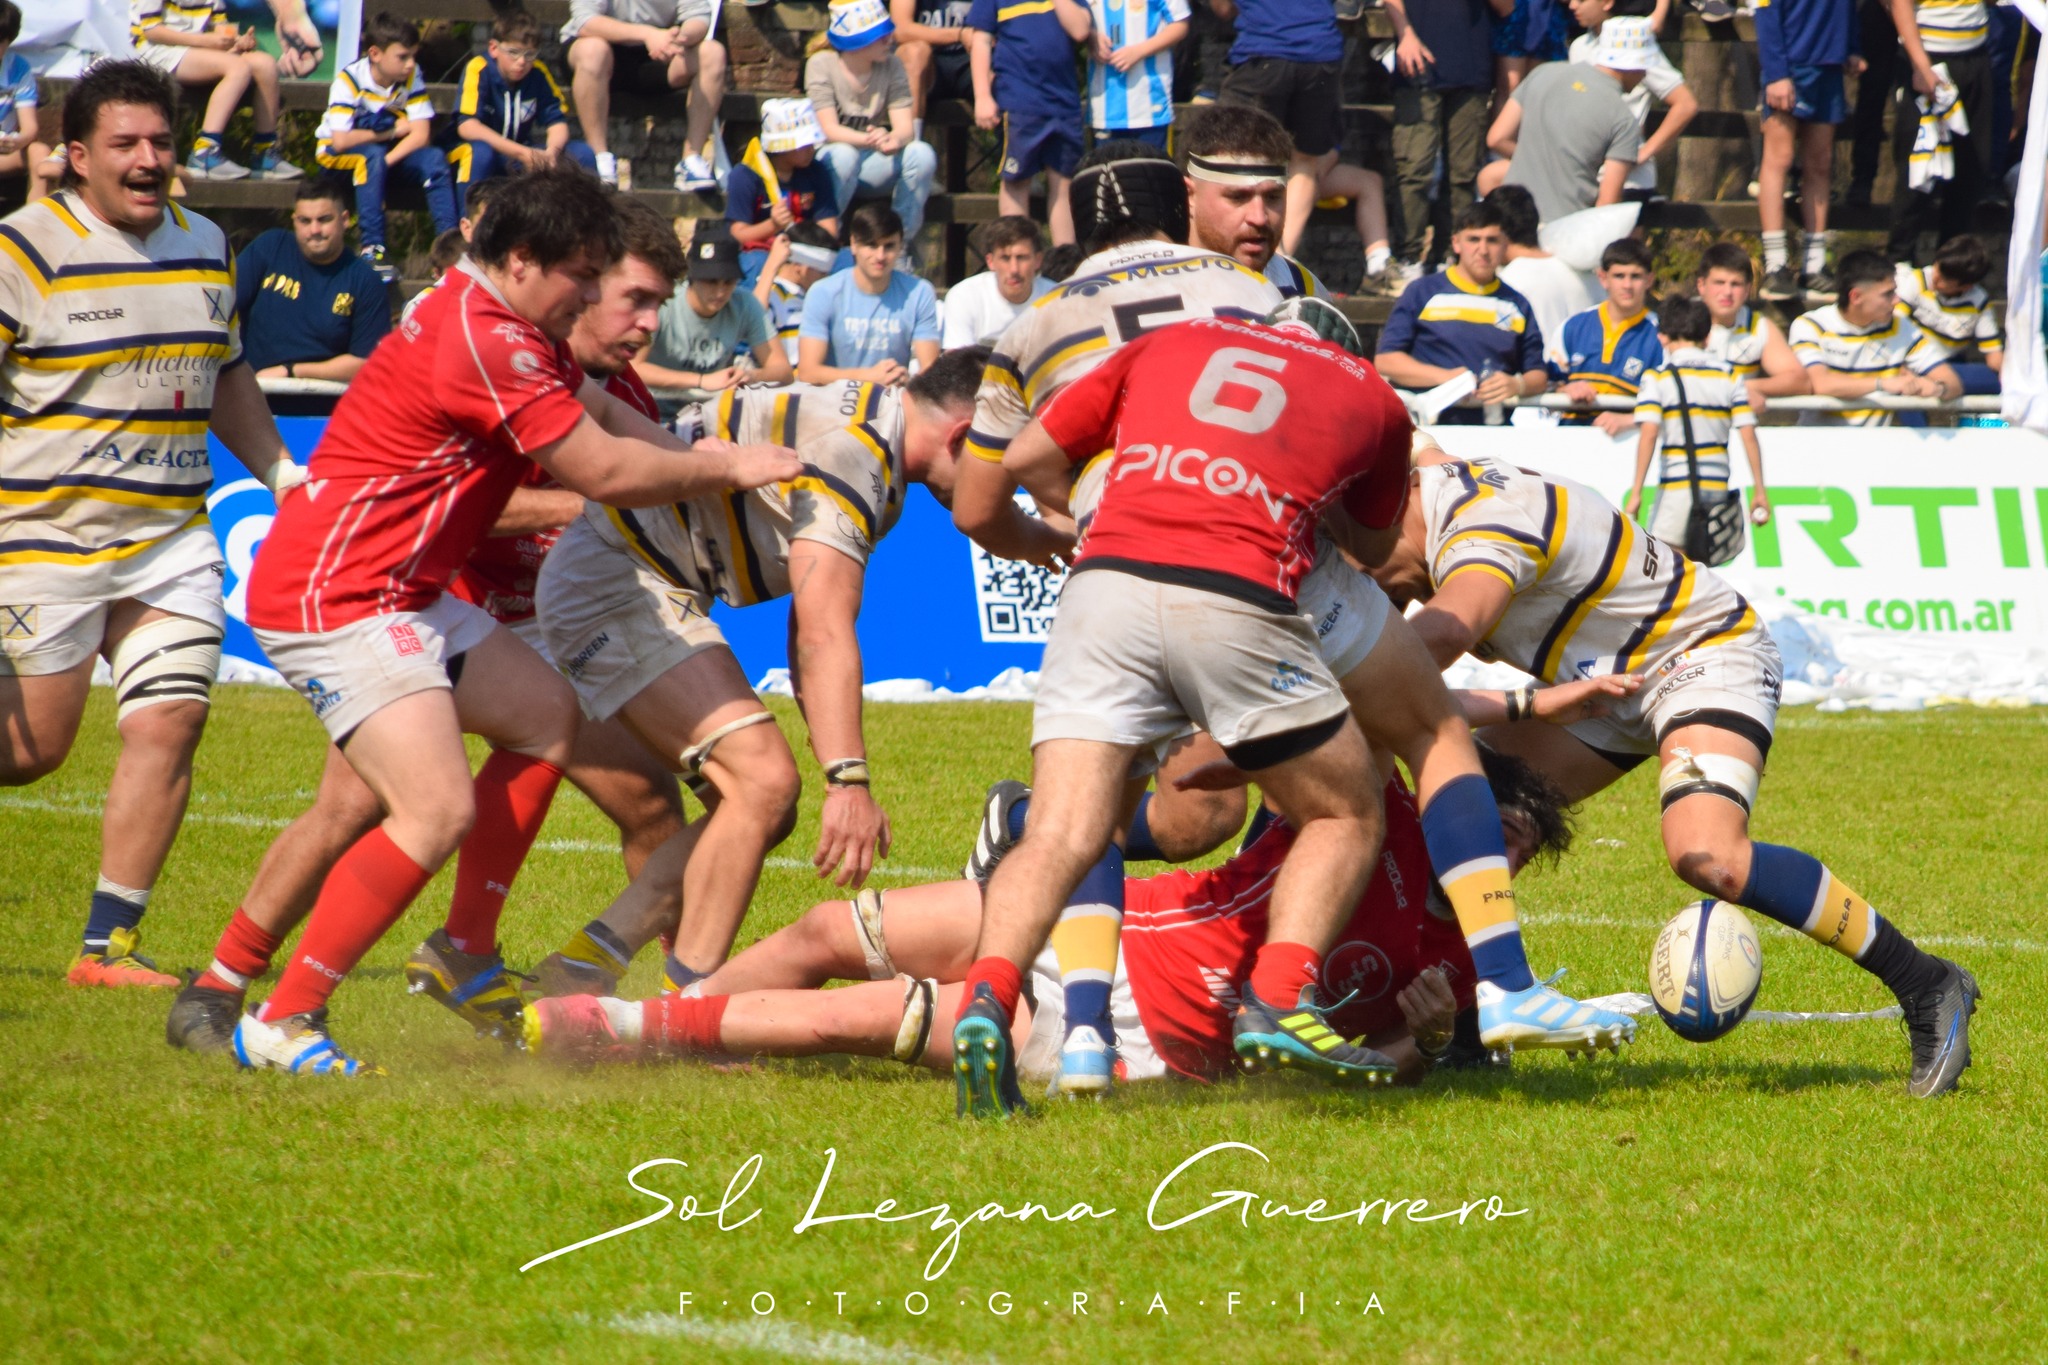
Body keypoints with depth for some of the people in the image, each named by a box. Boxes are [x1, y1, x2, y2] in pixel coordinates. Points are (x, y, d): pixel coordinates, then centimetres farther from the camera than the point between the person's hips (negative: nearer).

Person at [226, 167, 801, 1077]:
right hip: (334, 601, -11)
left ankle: (465, 952, 25)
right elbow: (604, 471, -18)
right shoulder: (484, 344, -21)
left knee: (545, 716, 20)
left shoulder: (498, 328, 13)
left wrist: (700, 460, 11)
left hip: (400, 593, 11)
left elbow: (598, 408, 26)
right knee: (440, 810, -20)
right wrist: (728, 468, -4)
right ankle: (281, 1023, -13)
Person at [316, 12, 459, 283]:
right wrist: (392, 132, -20)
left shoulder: (411, 77, -10)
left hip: (388, 151, 4)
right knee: (372, 155, -37)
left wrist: (385, 162, -31)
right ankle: (372, 248, -36)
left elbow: (421, 136, -16)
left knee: (434, 159, -22)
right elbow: (341, 141, -29)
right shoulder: (349, 80, -22)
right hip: (339, 156, -4)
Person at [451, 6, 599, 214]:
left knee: (582, 154, -12)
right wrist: (521, 152, -37)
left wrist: (551, 152, -30)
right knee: (479, 152, -39)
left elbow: (557, 121, -5)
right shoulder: (478, 70, -19)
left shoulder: (538, 74, -6)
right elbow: (467, 126, -29)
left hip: (518, 159, 5)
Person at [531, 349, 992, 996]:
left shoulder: (873, 432, 11)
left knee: (764, 809, 9)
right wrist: (849, 781, -35)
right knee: (763, 782, -20)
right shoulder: (851, 451, -21)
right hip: (610, 582, -11)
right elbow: (824, 636, -29)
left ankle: (578, 975, 9)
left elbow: (809, 636, 16)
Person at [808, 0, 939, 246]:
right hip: (829, 163, -3)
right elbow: (829, 129, -20)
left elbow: (904, 128, -11)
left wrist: (894, 140, -38)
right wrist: (869, 140, -40)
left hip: (874, 165, 3)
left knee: (922, 154, -25)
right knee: (844, 155, -38)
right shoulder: (822, 64, -11)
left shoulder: (891, 66, -2)